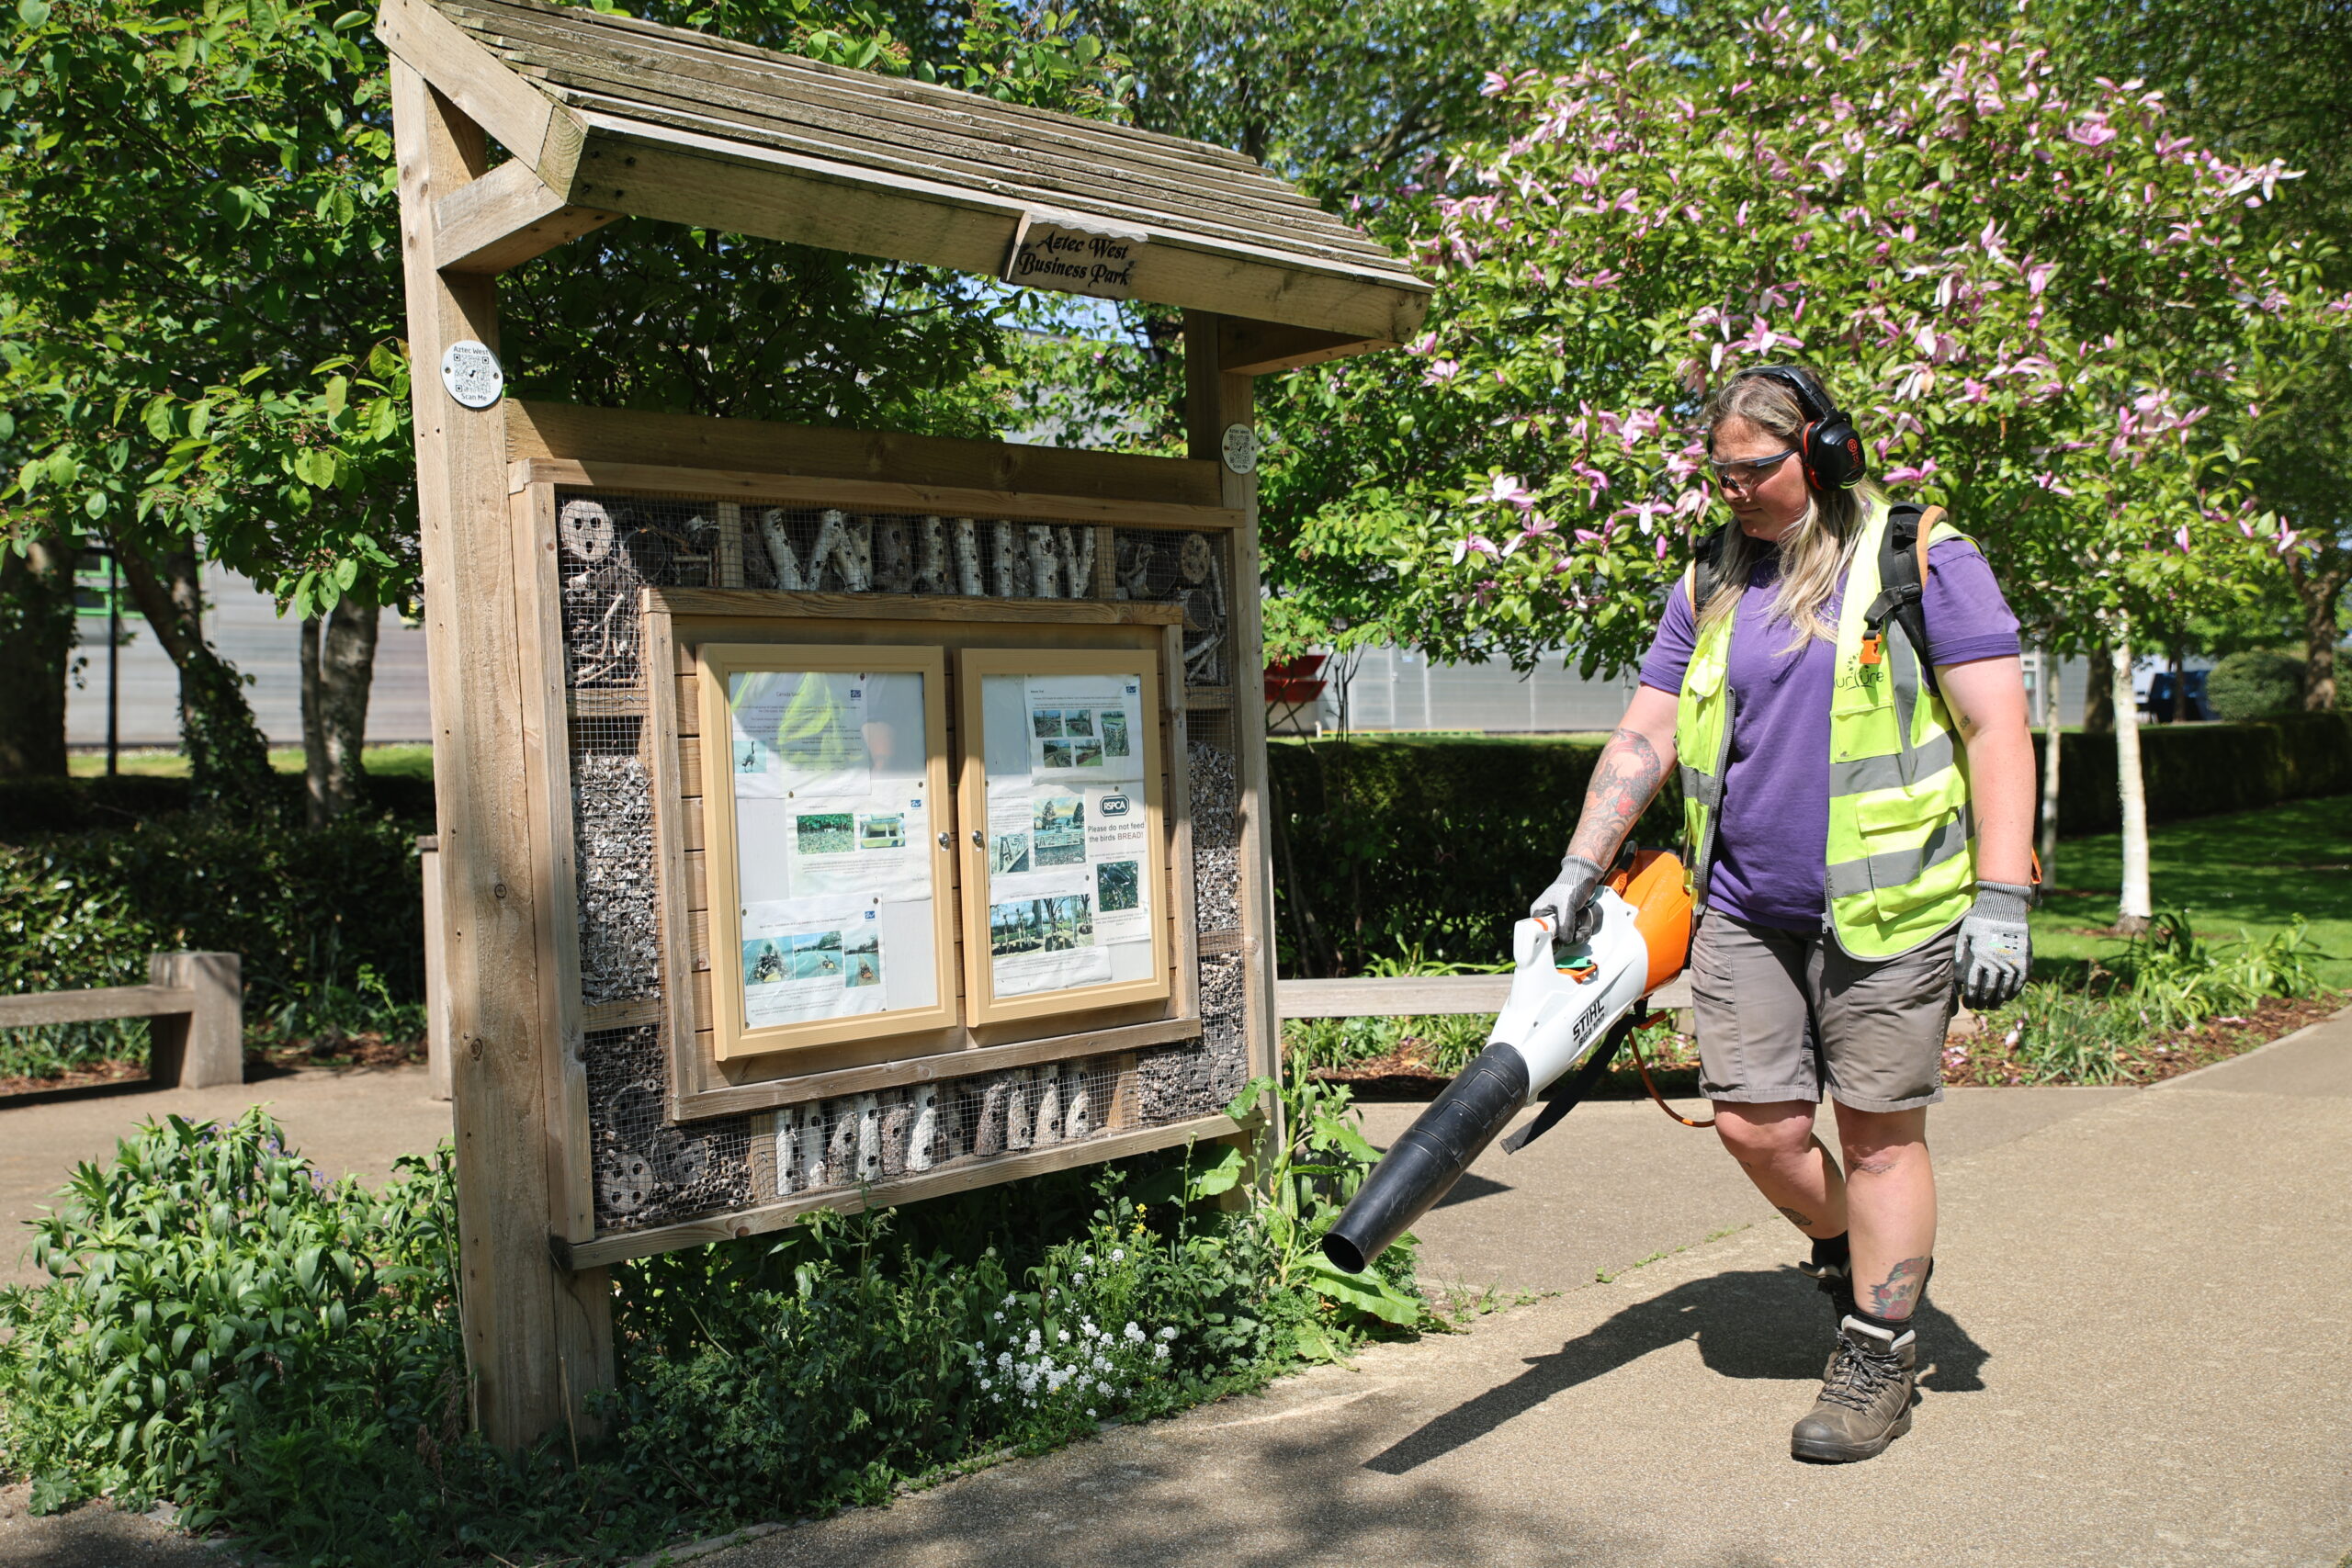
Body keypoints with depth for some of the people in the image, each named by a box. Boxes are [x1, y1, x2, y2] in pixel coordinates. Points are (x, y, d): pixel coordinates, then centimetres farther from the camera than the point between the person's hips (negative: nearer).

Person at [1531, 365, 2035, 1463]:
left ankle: (1876, 1354, 19)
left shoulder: (1923, 559, -3)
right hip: (1743, 911, 5)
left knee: (1879, 1130, 4)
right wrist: (1580, 869, 6)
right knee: (1755, 1125, 4)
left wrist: (2002, 898, -14)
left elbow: (1996, 730, -8)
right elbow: (1642, 740, 12)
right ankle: (1856, 1258, 34)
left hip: (1883, 910, -4)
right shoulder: (1709, 586, 11)